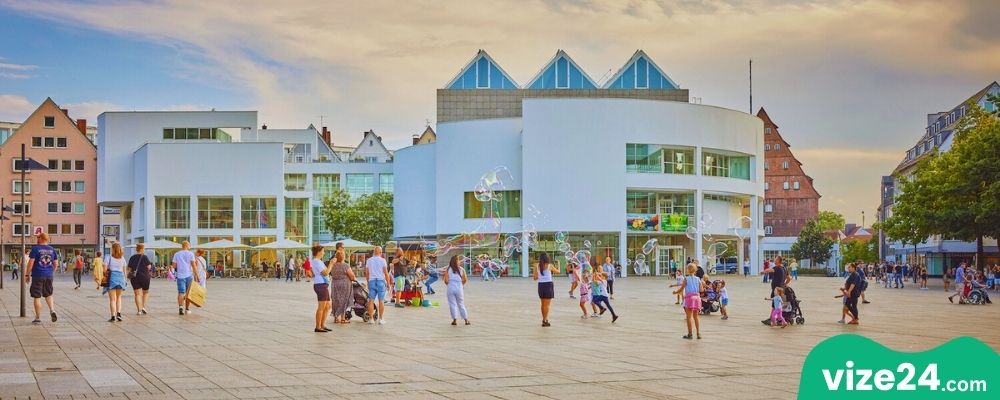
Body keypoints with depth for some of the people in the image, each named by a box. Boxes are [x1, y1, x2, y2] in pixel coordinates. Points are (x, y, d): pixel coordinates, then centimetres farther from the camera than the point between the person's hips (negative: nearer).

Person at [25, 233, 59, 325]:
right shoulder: (52, 249, 7)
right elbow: (56, 264, 10)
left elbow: (31, 263, -11)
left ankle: (38, 318, 7)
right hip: (49, 276, 5)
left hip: (37, 276, -5)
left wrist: (27, 275, -3)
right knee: (48, 295, 20)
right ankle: (52, 310, -2)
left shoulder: (35, 248, -8)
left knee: (37, 297, 3)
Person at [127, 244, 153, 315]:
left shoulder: (132, 258, 4)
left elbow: (129, 269, 5)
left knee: (137, 294, 4)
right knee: (146, 292, 16)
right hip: (144, 277, -2)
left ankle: (139, 310, -2)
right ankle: (143, 306, 2)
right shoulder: (145, 257, -8)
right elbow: (149, 267, -9)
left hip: (135, 278, 2)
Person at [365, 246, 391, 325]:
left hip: (371, 281, 3)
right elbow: (386, 273, -4)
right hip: (381, 281, -3)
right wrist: (388, 284, 3)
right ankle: (381, 319, 0)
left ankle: (371, 319, 2)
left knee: (371, 300, 3)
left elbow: (367, 273, 10)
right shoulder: (382, 260, -3)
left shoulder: (369, 260, 7)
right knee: (381, 301, 1)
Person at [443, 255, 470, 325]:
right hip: (459, 288, 1)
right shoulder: (461, 269, 0)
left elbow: (446, 281, -9)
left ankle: (455, 320, 4)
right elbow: (465, 279, 0)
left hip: (451, 288, -1)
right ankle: (466, 320, 13)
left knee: (452, 304, 7)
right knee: (461, 304, 12)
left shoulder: (448, 270, -4)